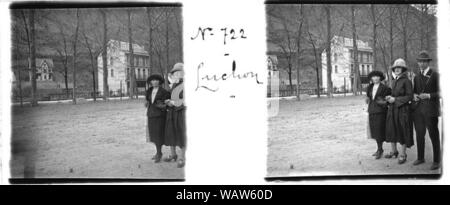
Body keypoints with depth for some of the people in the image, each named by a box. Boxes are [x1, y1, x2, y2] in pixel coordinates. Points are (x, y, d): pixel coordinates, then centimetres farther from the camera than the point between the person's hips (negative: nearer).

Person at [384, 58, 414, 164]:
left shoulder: (407, 81, -9)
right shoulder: (394, 82, 12)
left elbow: (409, 96, -13)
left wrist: (395, 99, -16)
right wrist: (389, 98, 0)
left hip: (402, 110, -7)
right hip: (392, 110, 7)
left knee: (403, 131, 0)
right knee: (392, 130, 11)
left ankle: (402, 154, 7)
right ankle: (394, 151, 25)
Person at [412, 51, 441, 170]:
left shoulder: (435, 75, -4)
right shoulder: (417, 77, 14)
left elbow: (440, 93, -7)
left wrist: (428, 96, -20)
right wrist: (414, 96, 1)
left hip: (430, 110, -5)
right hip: (418, 110, 6)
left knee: (434, 135, -1)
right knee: (419, 134, 10)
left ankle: (436, 161, 5)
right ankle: (420, 158, 23)